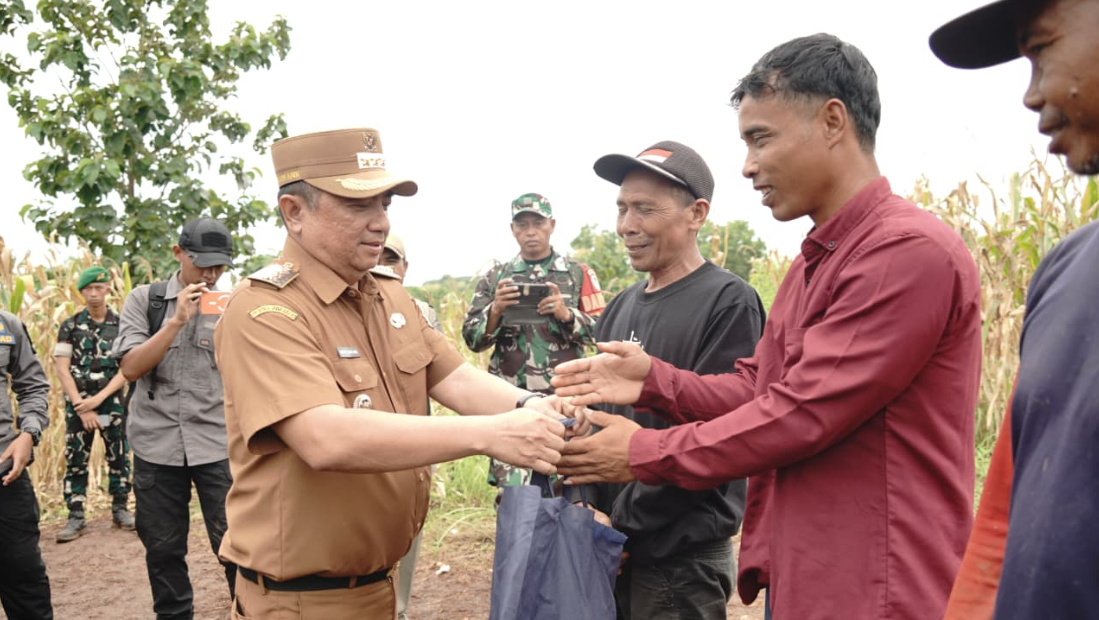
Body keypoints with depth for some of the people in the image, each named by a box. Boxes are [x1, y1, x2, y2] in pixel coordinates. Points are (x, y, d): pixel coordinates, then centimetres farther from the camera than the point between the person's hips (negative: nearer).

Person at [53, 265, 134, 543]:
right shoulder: (70, 326, 2)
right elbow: (62, 369, -3)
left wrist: (99, 398, -13)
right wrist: (81, 406, -11)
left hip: (112, 402, 0)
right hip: (77, 404, 0)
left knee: (119, 457, 4)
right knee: (75, 461, 2)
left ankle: (120, 509, 15)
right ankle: (76, 517, 9)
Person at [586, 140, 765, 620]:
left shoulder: (728, 303, -13)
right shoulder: (620, 308, 8)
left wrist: (622, 521, -15)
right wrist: (590, 507, 1)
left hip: (682, 556, -6)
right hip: (612, 544, 6)